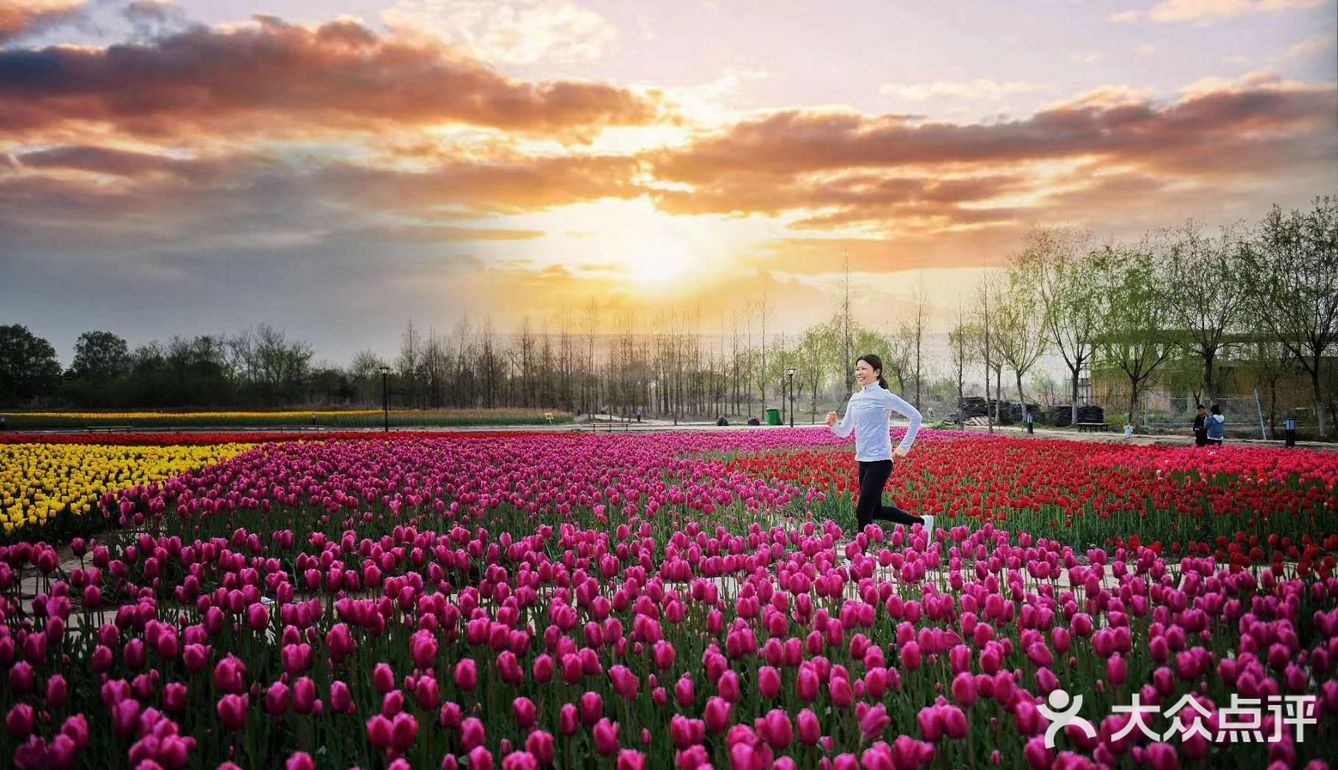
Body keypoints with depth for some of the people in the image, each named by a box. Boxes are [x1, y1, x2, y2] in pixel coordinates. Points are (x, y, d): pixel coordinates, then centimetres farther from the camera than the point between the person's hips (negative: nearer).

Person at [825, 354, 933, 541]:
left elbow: (915, 417, -9)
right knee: (876, 510, 16)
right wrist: (833, 424, -6)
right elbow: (845, 431, 15)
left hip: (880, 461, -8)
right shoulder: (855, 398, 12)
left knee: (863, 511, -7)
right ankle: (922, 522, 31)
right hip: (863, 461, 8)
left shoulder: (883, 396, -9)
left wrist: (904, 447, -8)